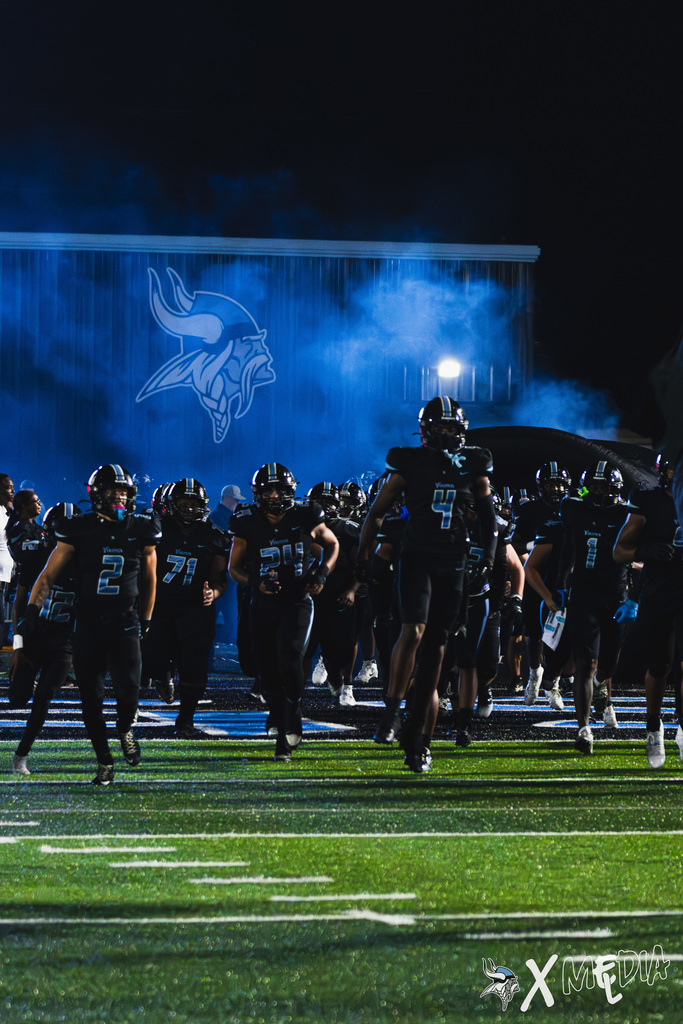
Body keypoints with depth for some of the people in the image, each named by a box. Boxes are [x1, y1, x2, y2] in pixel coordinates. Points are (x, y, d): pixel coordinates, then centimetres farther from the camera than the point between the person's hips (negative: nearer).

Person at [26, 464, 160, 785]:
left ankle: (125, 729, 14)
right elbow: (49, 575, -1)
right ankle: (104, 763, 16)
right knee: (91, 700, 2)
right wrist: (33, 607, -14)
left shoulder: (141, 532, 3)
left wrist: (146, 620, 16)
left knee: (128, 686, -19)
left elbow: (149, 579, 16)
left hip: (125, 625, 0)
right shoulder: (79, 531, -2)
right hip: (88, 626, 0)